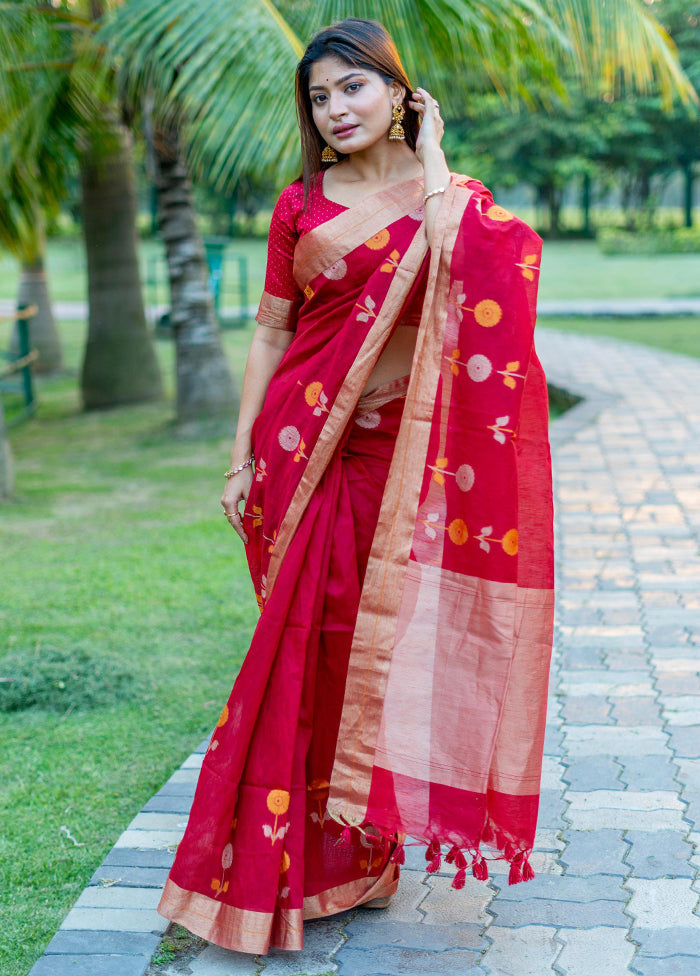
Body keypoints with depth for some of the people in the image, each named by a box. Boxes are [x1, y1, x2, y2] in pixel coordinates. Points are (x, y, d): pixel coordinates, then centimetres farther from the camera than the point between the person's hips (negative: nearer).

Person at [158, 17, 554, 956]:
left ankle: (357, 853, 19)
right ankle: (276, 867, 11)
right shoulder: (300, 205, 9)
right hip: (303, 447, 1)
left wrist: (430, 153, -10)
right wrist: (241, 457, 3)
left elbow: (463, 256, -21)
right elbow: (270, 332, 9)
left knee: (381, 646, 2)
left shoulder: (447, 196, 2)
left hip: (398, 454, -1)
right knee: (304, 648, 0)